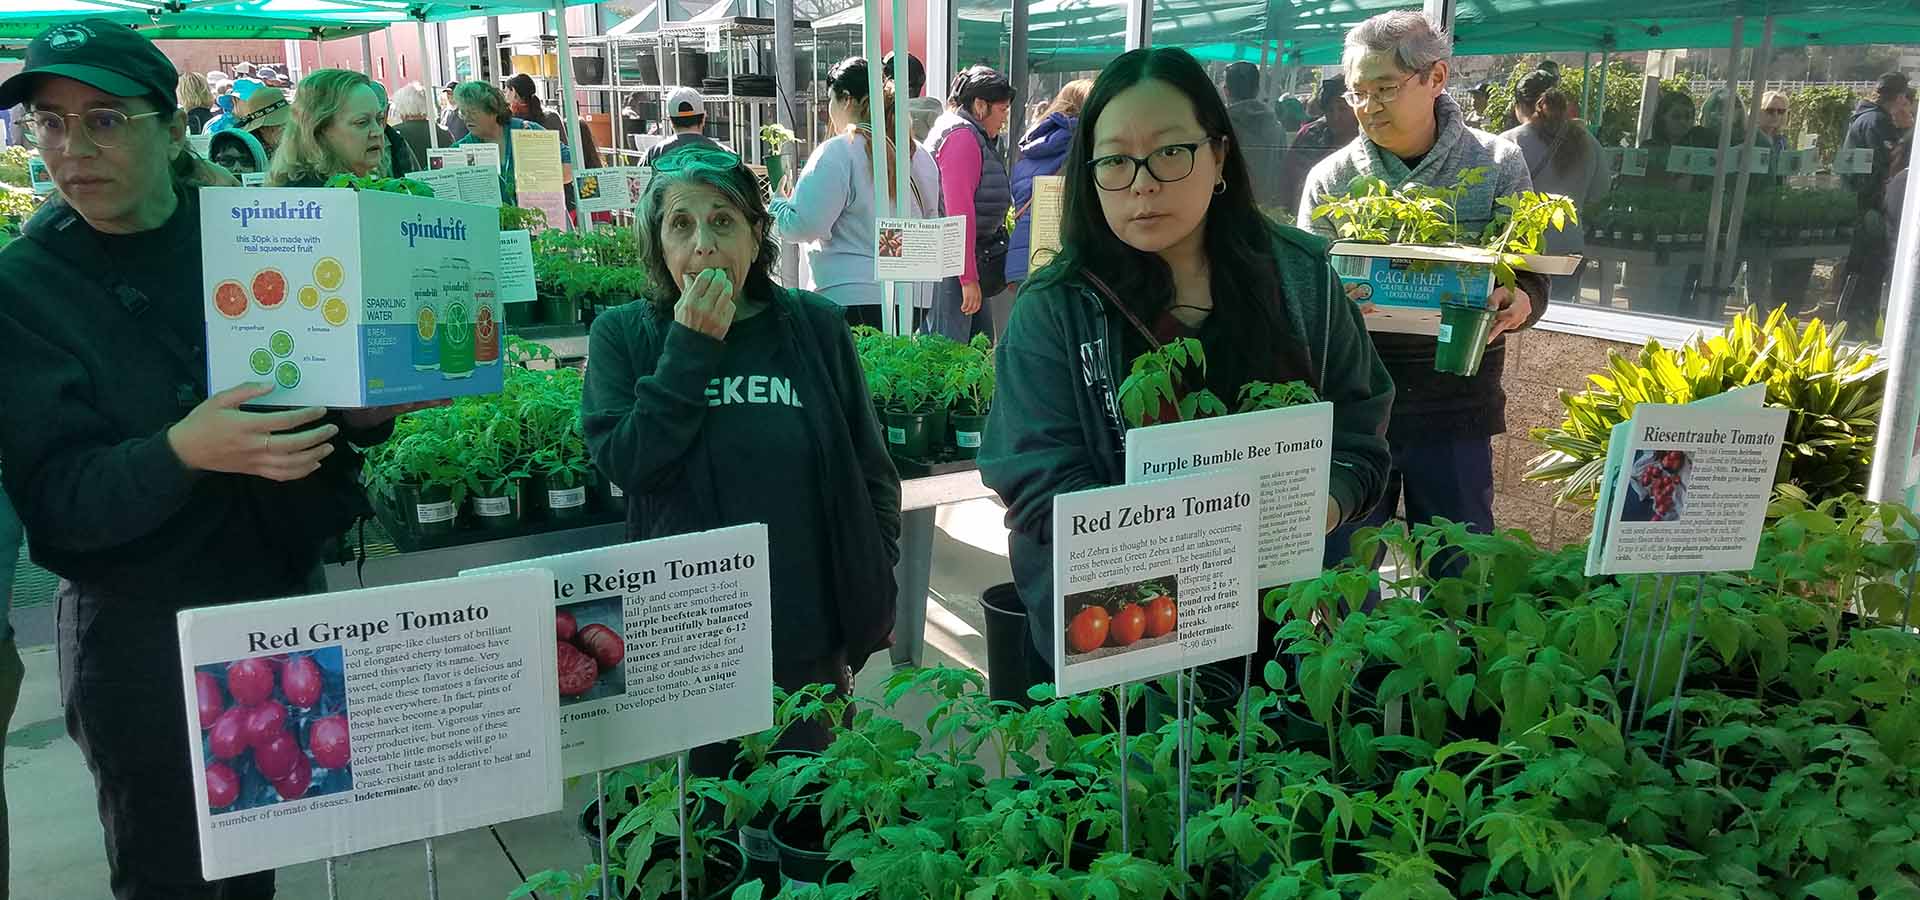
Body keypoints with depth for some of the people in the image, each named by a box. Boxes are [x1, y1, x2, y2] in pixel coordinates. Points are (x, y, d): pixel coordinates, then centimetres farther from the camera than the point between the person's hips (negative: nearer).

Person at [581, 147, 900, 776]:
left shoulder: (815, 327, 1)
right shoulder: (624, 335, 0)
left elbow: (872, 473, 6)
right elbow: (625, 462, -14)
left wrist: (871, 597, 3)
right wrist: (690, 347, -15)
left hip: (809, 634, 1)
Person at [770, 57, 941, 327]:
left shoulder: (836, 153, -10)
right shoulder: (919, 155, 10)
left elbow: (804, 226, -11)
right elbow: (931, 222, 20)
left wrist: (777, 203, 8)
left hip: (852, 299, -6)